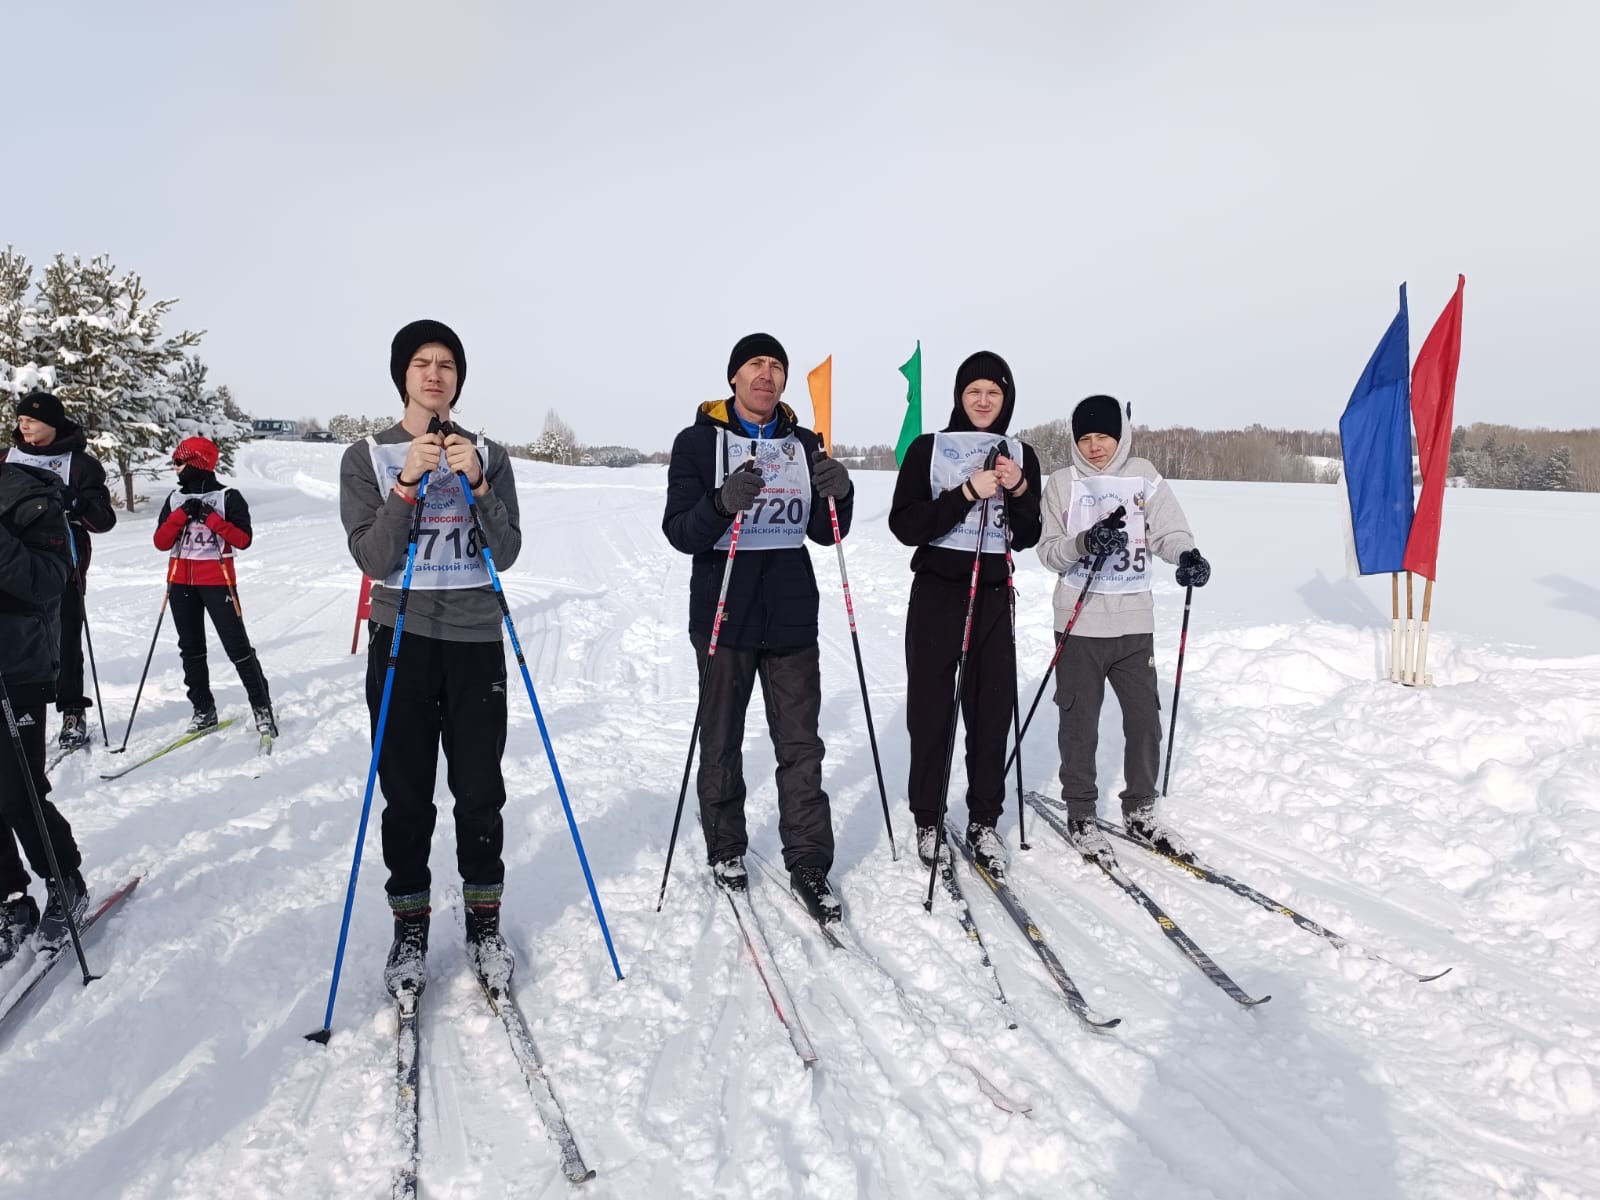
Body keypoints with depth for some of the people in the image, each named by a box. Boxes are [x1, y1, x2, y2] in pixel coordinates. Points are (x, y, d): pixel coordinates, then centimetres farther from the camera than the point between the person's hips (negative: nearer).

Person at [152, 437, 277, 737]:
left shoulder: (228, 497, -4)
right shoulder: (175, 499, 10)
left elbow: (243, 539, -12)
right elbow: (161, 542, 1)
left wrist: (211, 518, -21)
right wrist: (182, 515, -12)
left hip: (217, 581, -5)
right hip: (181, 582, 5)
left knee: (237, 646, -8)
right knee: (191, 648, 9)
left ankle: (262, 706, -1)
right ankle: (203, 709, 17)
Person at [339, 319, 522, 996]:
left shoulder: (489, 456, 6)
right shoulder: (367, 458, 3)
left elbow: (505, 554, -3)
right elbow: (370, 557, -8)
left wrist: (476, 484, -16)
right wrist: (409, 484, -18)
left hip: (477, 640, 1)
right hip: (402, 638, 0)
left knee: (479, 792, 6)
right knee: (406, 795, 5)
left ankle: (484, 923, 21)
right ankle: (409, 928, 20)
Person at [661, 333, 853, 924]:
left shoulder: (804, 444, 10)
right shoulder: (698, 442, -1)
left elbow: (825, 533, 11)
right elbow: (679, 532, -9)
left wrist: (838, 497, -11)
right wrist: (723, 503, -28)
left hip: (792, 616, 3)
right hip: (725, 616, -2)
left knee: (801, 747, 3)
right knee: (721, 744, 9)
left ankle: (808, 864, 11)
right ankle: (726, 850, 25)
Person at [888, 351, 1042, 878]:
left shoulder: (1022, 456, 8)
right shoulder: (928, 449, -1)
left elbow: (1026, 538, 7)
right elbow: (905, 525, -10)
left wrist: (1018, 491, -11)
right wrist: (967, 493, -18)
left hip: (994, 596, 3)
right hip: (937, 593, -2)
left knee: (992, 711, 4)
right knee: (931, 710, 2)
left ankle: (984, 821, 16)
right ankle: (927, 820, 15)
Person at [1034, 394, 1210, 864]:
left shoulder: (1143, 476, 6)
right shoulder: (1062, 482, 1)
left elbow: (1168, 531, 0)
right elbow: (1049, 551, -3)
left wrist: (1187, 555, -21)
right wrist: (1084, 543, -23)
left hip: (1134, 620, 2)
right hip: (1079, 620, -2)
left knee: (1146, 719, 6)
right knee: (1081, 722, 5)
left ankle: (1140, 809, 24)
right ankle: (1081, 813, 19)